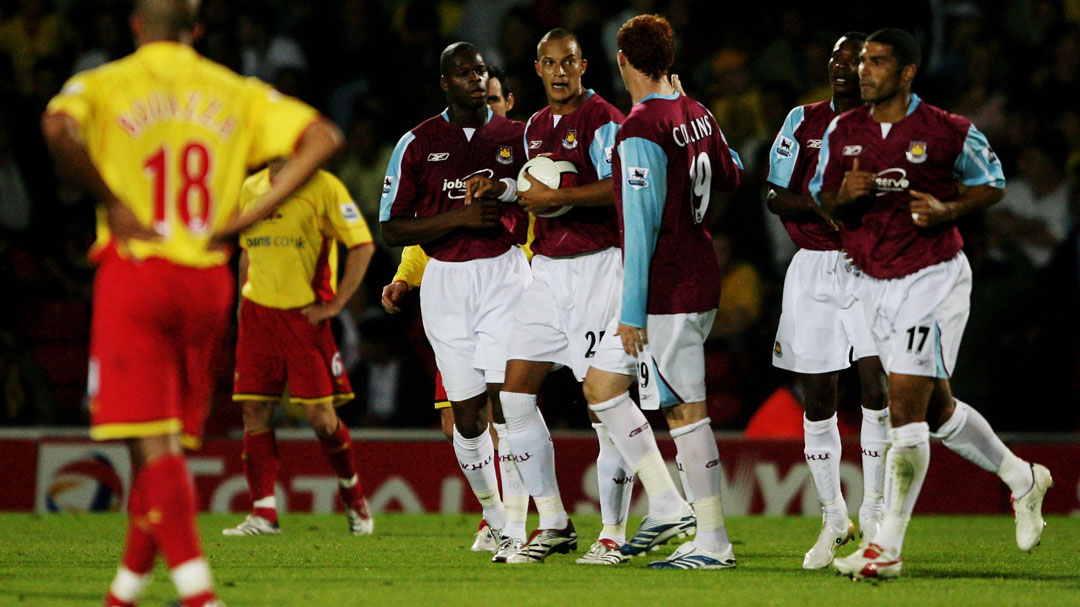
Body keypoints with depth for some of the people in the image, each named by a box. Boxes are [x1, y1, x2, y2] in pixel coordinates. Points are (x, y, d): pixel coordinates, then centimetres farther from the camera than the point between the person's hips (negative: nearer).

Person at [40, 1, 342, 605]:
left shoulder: (105, 84, 2)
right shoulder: (235, 92, 11)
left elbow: (58, 126, -21)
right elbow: (323, 137, 2)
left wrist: (109, 201, -11)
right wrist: (253, 214, 1)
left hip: (136, 268, -3)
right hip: (208, 281, 3)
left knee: (154, 443, -8)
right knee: (170, 440, 15)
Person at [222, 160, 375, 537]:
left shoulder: (324, 188, -5)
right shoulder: (250, 190, 12)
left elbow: (363, 245, -5)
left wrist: (336, 304, -10)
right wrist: (243, 300, 14)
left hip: (305, 315, -5)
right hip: (258, 314, 5)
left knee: (320, 415, -5)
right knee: (254, 412, -4)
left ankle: (353, 495, 19)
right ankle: (263, 513, -2)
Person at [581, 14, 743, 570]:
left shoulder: (641, 130, -18)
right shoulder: (696, 115, 8)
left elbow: (642, 222, -21)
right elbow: (731, 176, 25)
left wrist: (632, 311, -18)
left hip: (667, 292, -9)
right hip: (698, 279, 9)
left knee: (686, 412, -4)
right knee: (600, 385, 14)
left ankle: (713, 543, 0)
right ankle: (669, 507, 11)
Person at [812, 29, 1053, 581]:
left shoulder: (948, 132, -9)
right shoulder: (842, 132, 4)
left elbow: (992, 183, 4)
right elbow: (822, 199, 12)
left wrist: (948, 210, -14)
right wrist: (843, 197, -11)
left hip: (932, 279, -6)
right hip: (873, 283, 6)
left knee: (905, 407, -13)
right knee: (939, 410, 16)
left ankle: (887, 548, -9)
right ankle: (1022, 479, 39)